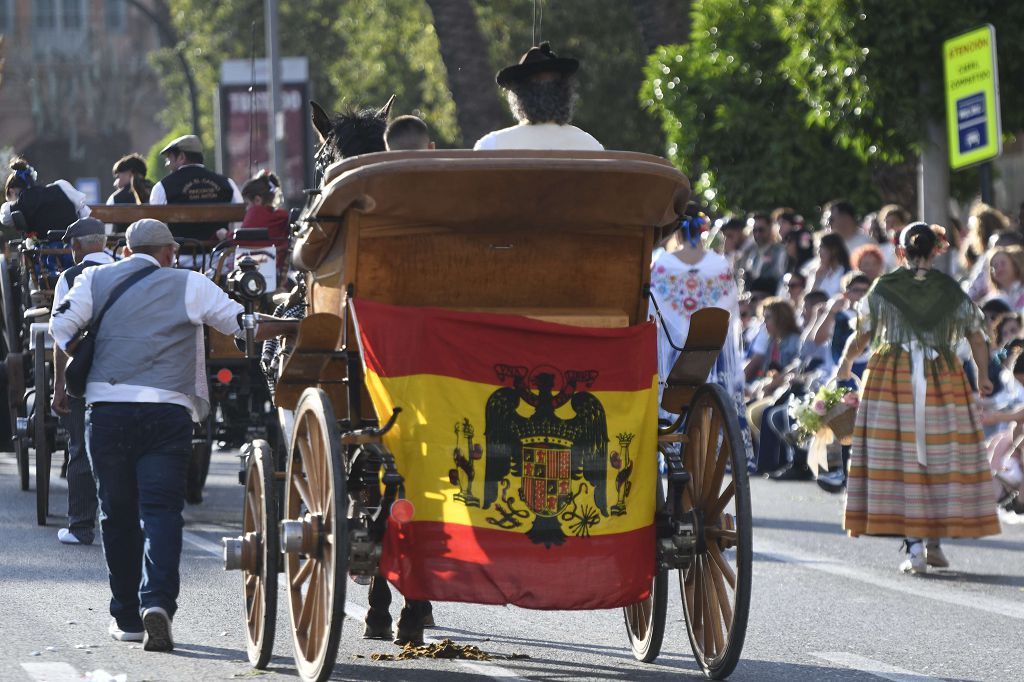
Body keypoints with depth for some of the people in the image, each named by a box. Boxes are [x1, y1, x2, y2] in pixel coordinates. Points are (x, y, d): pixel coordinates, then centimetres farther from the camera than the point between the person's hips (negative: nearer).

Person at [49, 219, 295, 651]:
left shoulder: (95, 280, 12)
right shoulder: (189, 286, 6)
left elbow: (61, 327, 4)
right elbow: (243, 325, 7)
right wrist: (293, 327, 20)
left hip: (106, 409, 2)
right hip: (167, 411, -2)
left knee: (118, 514, 11)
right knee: (161, 510, -4)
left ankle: (126, 617, 15)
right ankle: (158, 601, -25)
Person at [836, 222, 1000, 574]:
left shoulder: (884, 288, 0)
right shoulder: (951, 289, 4)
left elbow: (860, 337, 4)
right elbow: (977, 338, 7)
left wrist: (846, 363, 24)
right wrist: (983, 375, 24)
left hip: (891, 377, -1)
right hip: (944, 379, 1)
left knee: (900, 457, -1)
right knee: (941, 457, 9)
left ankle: (914, 546, -8)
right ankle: (935, 541, 11)